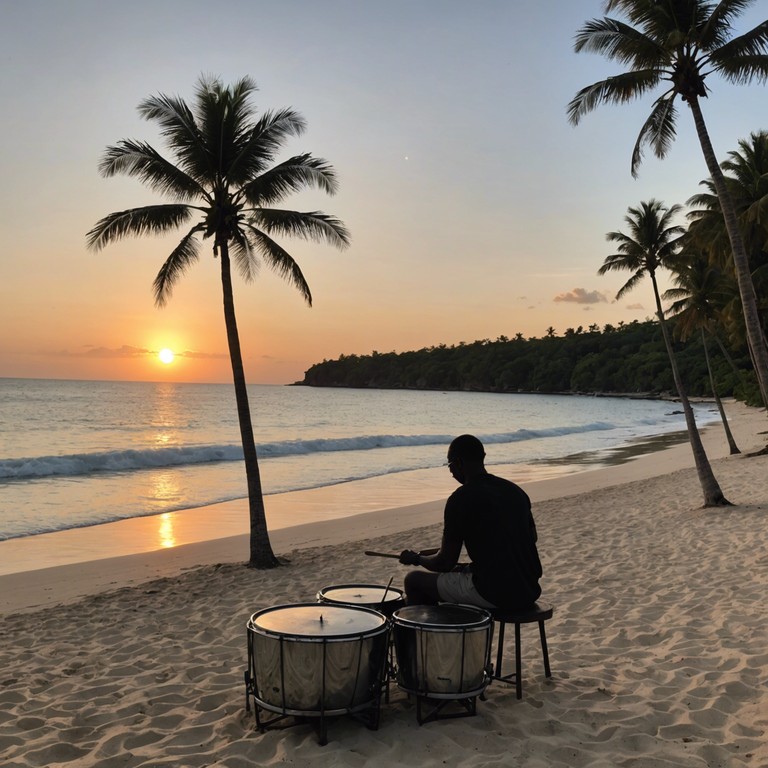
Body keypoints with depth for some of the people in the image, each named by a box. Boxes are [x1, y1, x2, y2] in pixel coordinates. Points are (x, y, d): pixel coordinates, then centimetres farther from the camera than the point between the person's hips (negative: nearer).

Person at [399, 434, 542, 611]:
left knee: (414, 580, 9)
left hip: (493, 593, -7)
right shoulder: (515, 491, 9)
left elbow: (446, 563, -7)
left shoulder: (461, 499, -11)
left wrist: (416, 559, 14)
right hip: (529, 592, 8)